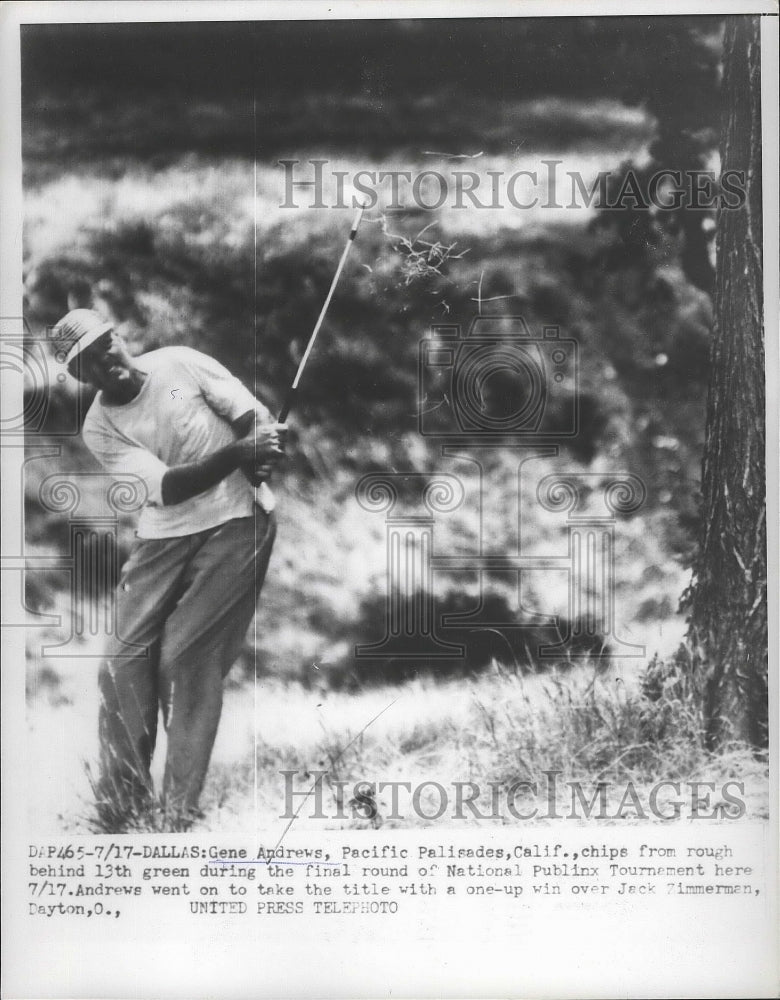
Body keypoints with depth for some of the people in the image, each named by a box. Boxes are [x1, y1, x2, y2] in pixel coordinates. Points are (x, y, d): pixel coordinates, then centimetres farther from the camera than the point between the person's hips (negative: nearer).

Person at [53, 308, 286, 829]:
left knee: (186, 658, -9)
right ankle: (120, 804, 12)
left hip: (239, 519, -2)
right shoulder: (100, 427, -1)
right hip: (165, 536, 3)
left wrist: (264, 448, -23)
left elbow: (255, 416, 1)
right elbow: (166, 487, -14)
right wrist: (236, 454, -28)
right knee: (125, 659, -4)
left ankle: (181, 812, 0)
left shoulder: (180, 363, -1)